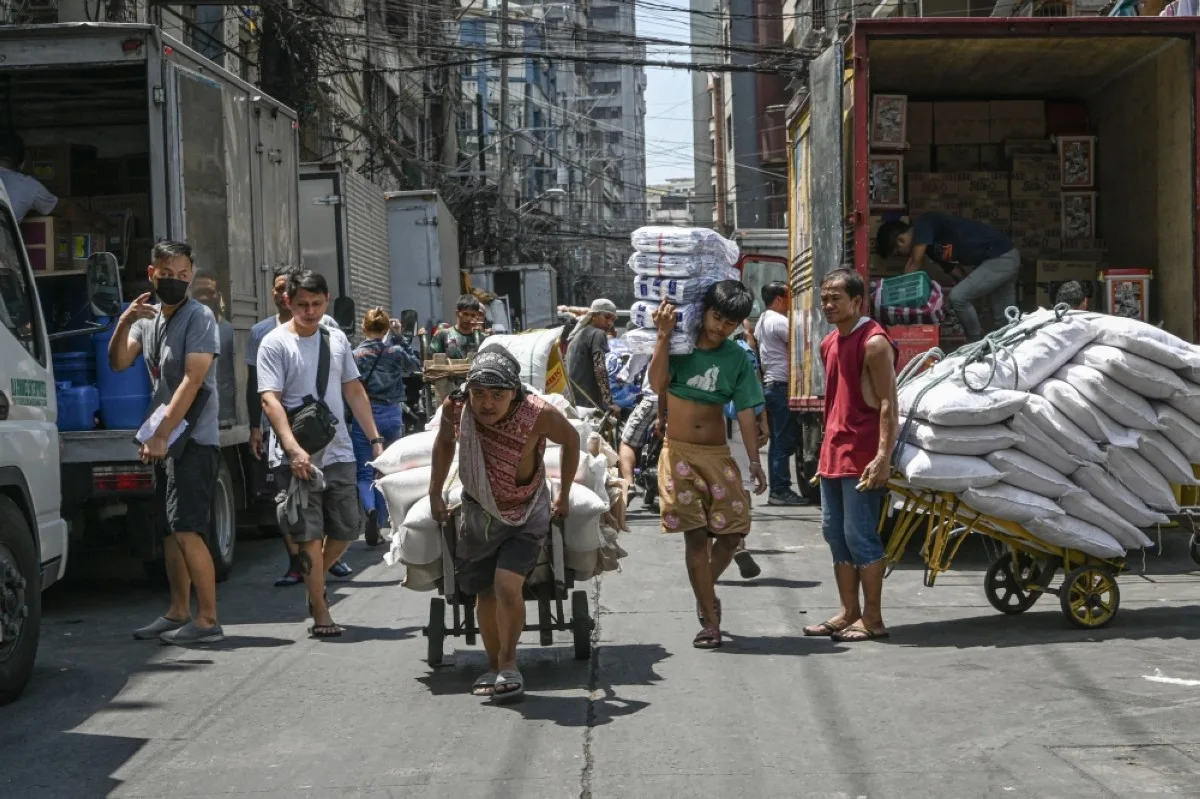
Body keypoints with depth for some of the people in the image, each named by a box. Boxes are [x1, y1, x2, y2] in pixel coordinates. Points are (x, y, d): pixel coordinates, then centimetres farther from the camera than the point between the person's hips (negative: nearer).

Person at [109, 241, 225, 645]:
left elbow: (191, 381, -18)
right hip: (164, 440, 8)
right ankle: (179, 613, 19)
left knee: (187, 531, -12)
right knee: (170, 531, 11)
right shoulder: (147, 317, 12)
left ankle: (208, 621, -8)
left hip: (193, 439, -8)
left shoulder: (199, 317, -12)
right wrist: (124, 323, -14)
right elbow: (118, 362, 4)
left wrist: (161, 437, -20)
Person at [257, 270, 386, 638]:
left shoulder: (336, 339, 11)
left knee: (347, 528, 10)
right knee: (310, 536, -2)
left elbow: (354, 392, 18)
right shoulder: (275, 343, -5)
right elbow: (270, 400, -13)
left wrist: (375, 439, 12)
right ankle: (320, 614, 6)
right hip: (301, 458, -5)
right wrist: (293, 448, -24)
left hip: (340, 452, 5)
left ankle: (315, 583, 35)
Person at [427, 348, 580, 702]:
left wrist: (564, 495, 1)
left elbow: (570, 439, -5)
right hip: (478, 512, 3)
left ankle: (508, 664, -3)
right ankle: (494, 668, 27)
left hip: (526, 514, -3)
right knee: (485, 594, 9)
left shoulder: (539, 414, -28)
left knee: (507, 585, -21)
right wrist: (435, 493, 8)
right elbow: (444, 442, 4)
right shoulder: (455, 408, -20)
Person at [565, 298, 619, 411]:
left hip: (574, 403, 9)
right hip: (591, 403, -9)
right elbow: (600, 369, -15)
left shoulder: (576, 335, 23)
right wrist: (610, 402, -20)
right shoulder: (598, 334, -3)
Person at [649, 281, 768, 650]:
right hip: (680, 453, -3)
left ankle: (704, 589, 26)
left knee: (733, 531, -3)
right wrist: (664, 335, -21)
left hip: (718, 454, 3)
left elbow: (745, 412, 4)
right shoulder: (679, 346, -3)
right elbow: (657, 384, -19)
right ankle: (710, 621, 0)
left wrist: (754, 460, 0)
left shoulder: (737, 358, 4)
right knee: (696, 536, -4)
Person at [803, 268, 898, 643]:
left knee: (860, 535, -6)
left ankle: (872, 619, 2)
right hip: (832, 453, 9)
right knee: (835, 533, 12)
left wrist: (883, 457, -24)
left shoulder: (874, 343, -12)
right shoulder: (829, 343, 15)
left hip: (862, 457, -9)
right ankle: (849, 613, 20)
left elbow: (888, 405, -17)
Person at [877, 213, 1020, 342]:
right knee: (1004, 319, 13)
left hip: (1000, 259, -10)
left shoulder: (923, 225, -10)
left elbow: (915, 265, -12)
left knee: (957, 297, -12)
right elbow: (957, 271, 20)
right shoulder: (933, 245, 16)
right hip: (1006, 258, 10)